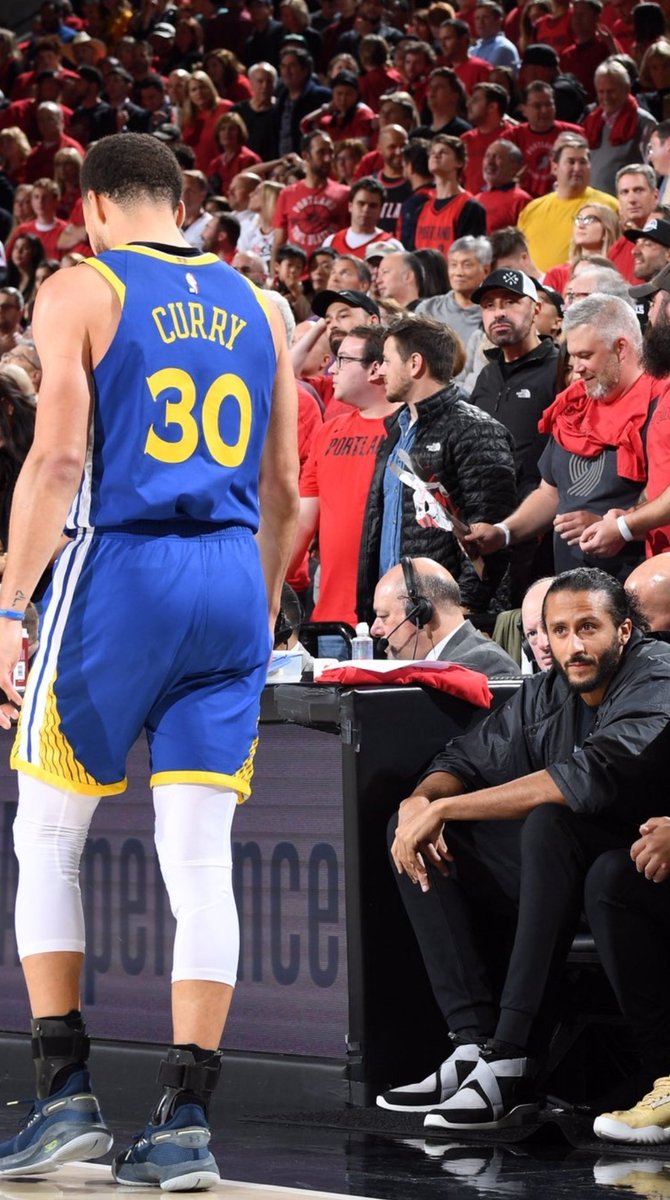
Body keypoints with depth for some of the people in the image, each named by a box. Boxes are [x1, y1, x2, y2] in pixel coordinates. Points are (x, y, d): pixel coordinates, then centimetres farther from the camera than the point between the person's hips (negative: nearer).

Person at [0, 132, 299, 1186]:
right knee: (200, 859, 3)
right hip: (231, 580, 4)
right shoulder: (254, 307, 14)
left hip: (118, 567, -4)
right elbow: (285, 494, 15)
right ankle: (185, 1123, 0)